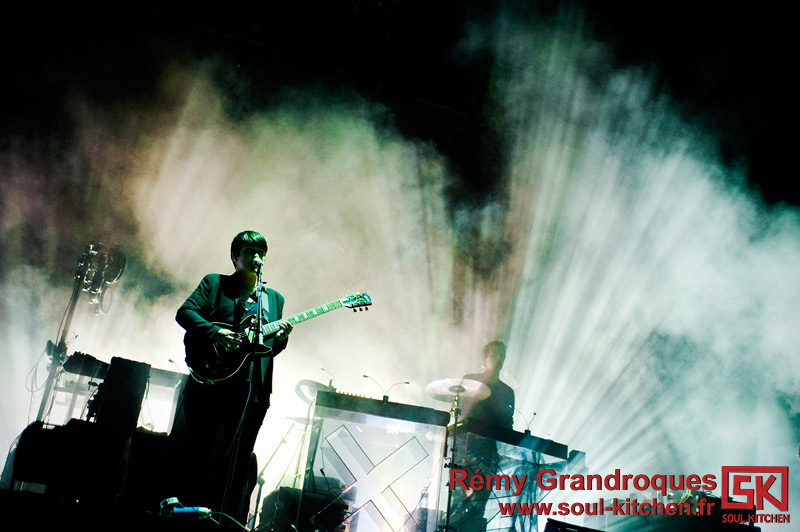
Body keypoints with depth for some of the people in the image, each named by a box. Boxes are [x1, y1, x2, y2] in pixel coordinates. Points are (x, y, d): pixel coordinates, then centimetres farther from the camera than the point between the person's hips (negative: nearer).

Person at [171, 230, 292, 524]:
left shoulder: (274, 299, 20)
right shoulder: (214, 283, 10)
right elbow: (184, 312, -4)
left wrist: (280, 338, -4)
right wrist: (215, 332, -18)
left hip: (252, 389, 3)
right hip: (210, 380, -3)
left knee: (239, 462, 4)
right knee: (194, 453, 0)